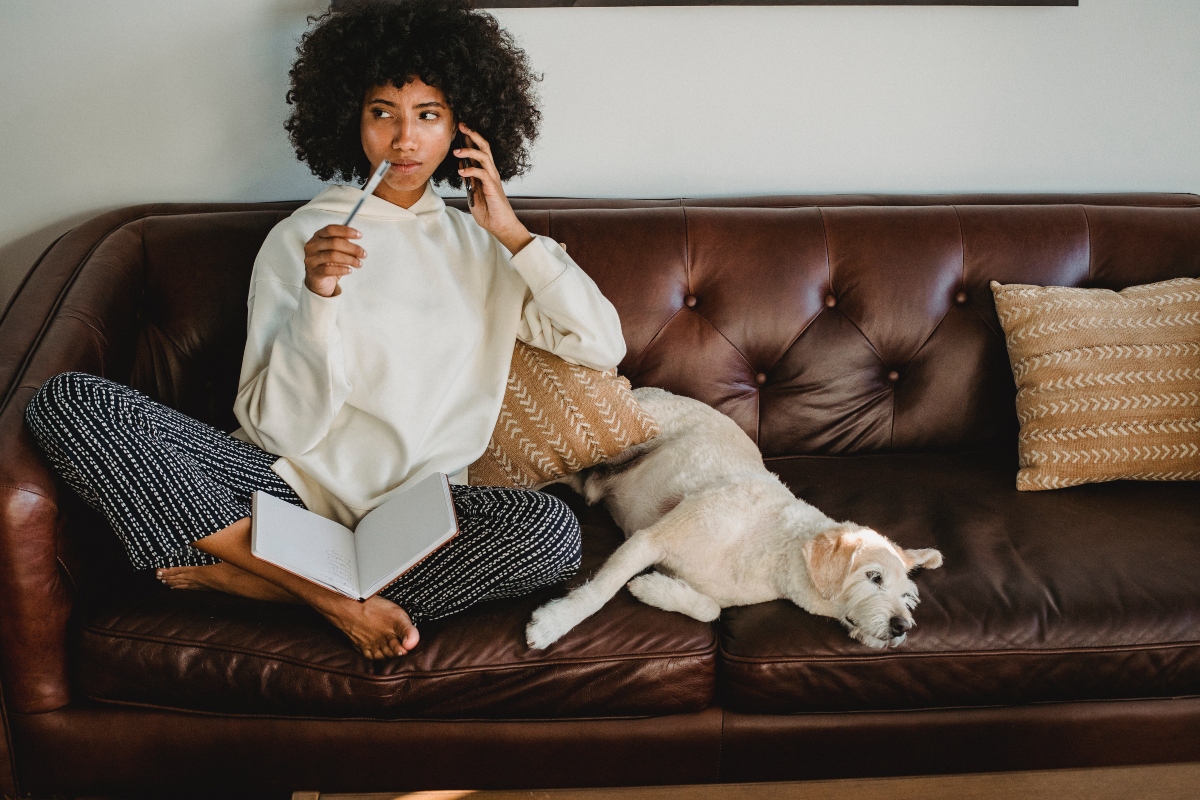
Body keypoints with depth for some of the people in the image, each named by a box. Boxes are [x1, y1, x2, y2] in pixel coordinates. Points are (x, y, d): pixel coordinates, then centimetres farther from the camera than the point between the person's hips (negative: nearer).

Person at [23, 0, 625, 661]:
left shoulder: (481, 247, 15)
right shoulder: (301, 236, 8)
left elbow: (602, 347, 3)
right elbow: (282, 426, -1)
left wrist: (512, 233, 1)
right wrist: (317, 296, -16)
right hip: (289, 483, 0)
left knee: (552, 529, -32)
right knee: (65, 400, -19)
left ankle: (243, 576, -19)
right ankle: (332, 597, -23)